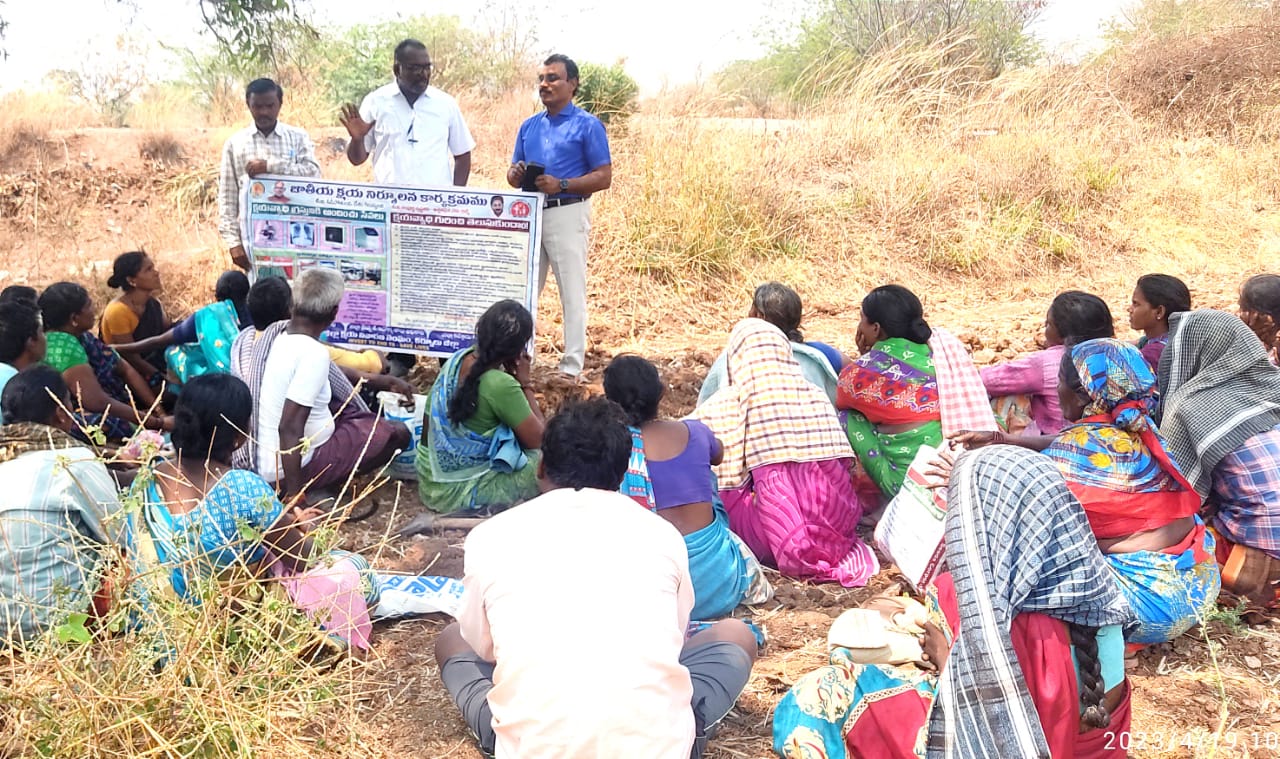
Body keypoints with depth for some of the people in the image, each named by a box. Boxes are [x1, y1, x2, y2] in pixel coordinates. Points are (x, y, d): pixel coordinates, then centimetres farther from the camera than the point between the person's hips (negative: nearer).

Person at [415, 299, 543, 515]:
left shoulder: (457, 359, -3)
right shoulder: (501, 385, -25)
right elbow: (538, 439, -13)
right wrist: (525, 382, -6)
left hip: (429, 483, 8)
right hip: (457, 493, -8)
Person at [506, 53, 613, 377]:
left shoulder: (588, 125, -2)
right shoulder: (529, 126, 15)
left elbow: (604, 177, -8)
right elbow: (513, 172, 20)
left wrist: (561, 185, -19)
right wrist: (515, 174, -5)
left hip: (567, 214, -6)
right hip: (529, 213, 6)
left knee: (572, 292, -1)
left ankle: (572, 367, 5)